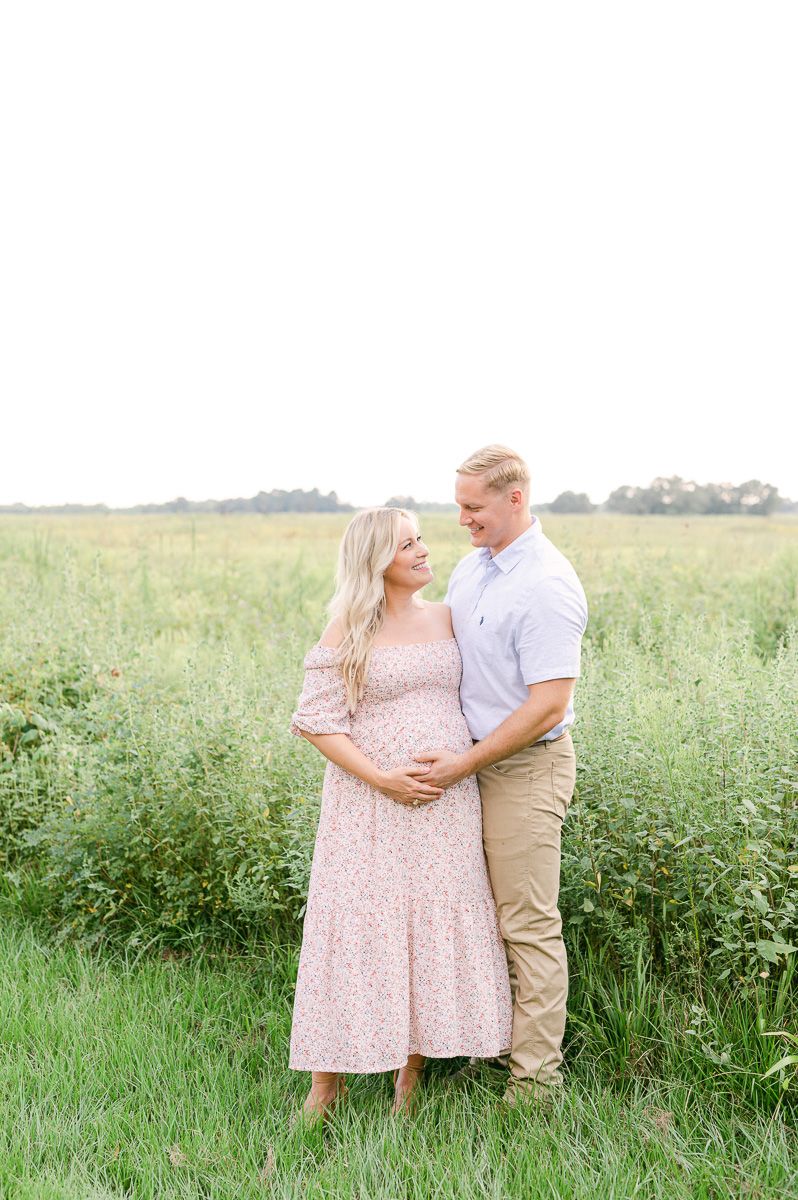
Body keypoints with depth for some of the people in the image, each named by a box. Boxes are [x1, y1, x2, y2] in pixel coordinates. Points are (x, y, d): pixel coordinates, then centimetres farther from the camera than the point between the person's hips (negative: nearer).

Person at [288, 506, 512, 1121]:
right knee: (359, 926, -1)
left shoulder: (446, 618, 7)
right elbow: (318, 722, -7)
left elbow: (473, 696, 17)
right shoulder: (347, 631, -4)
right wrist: (381, 778, -17)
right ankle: (328, 1080, 13)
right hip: (371, 803, -4)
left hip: (447, 803, 4)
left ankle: (411, 1073, 22)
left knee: (436, 925, 7)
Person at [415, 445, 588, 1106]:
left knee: (530, 926, 0)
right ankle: (496, 1041, 31)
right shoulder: (473, 564, 7)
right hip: (475, 759, 8)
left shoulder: (547, 587, -20)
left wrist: (464, 763, -19)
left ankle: (536, 1076, 12)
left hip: (526, 767, -8)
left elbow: (548, 706, -23)